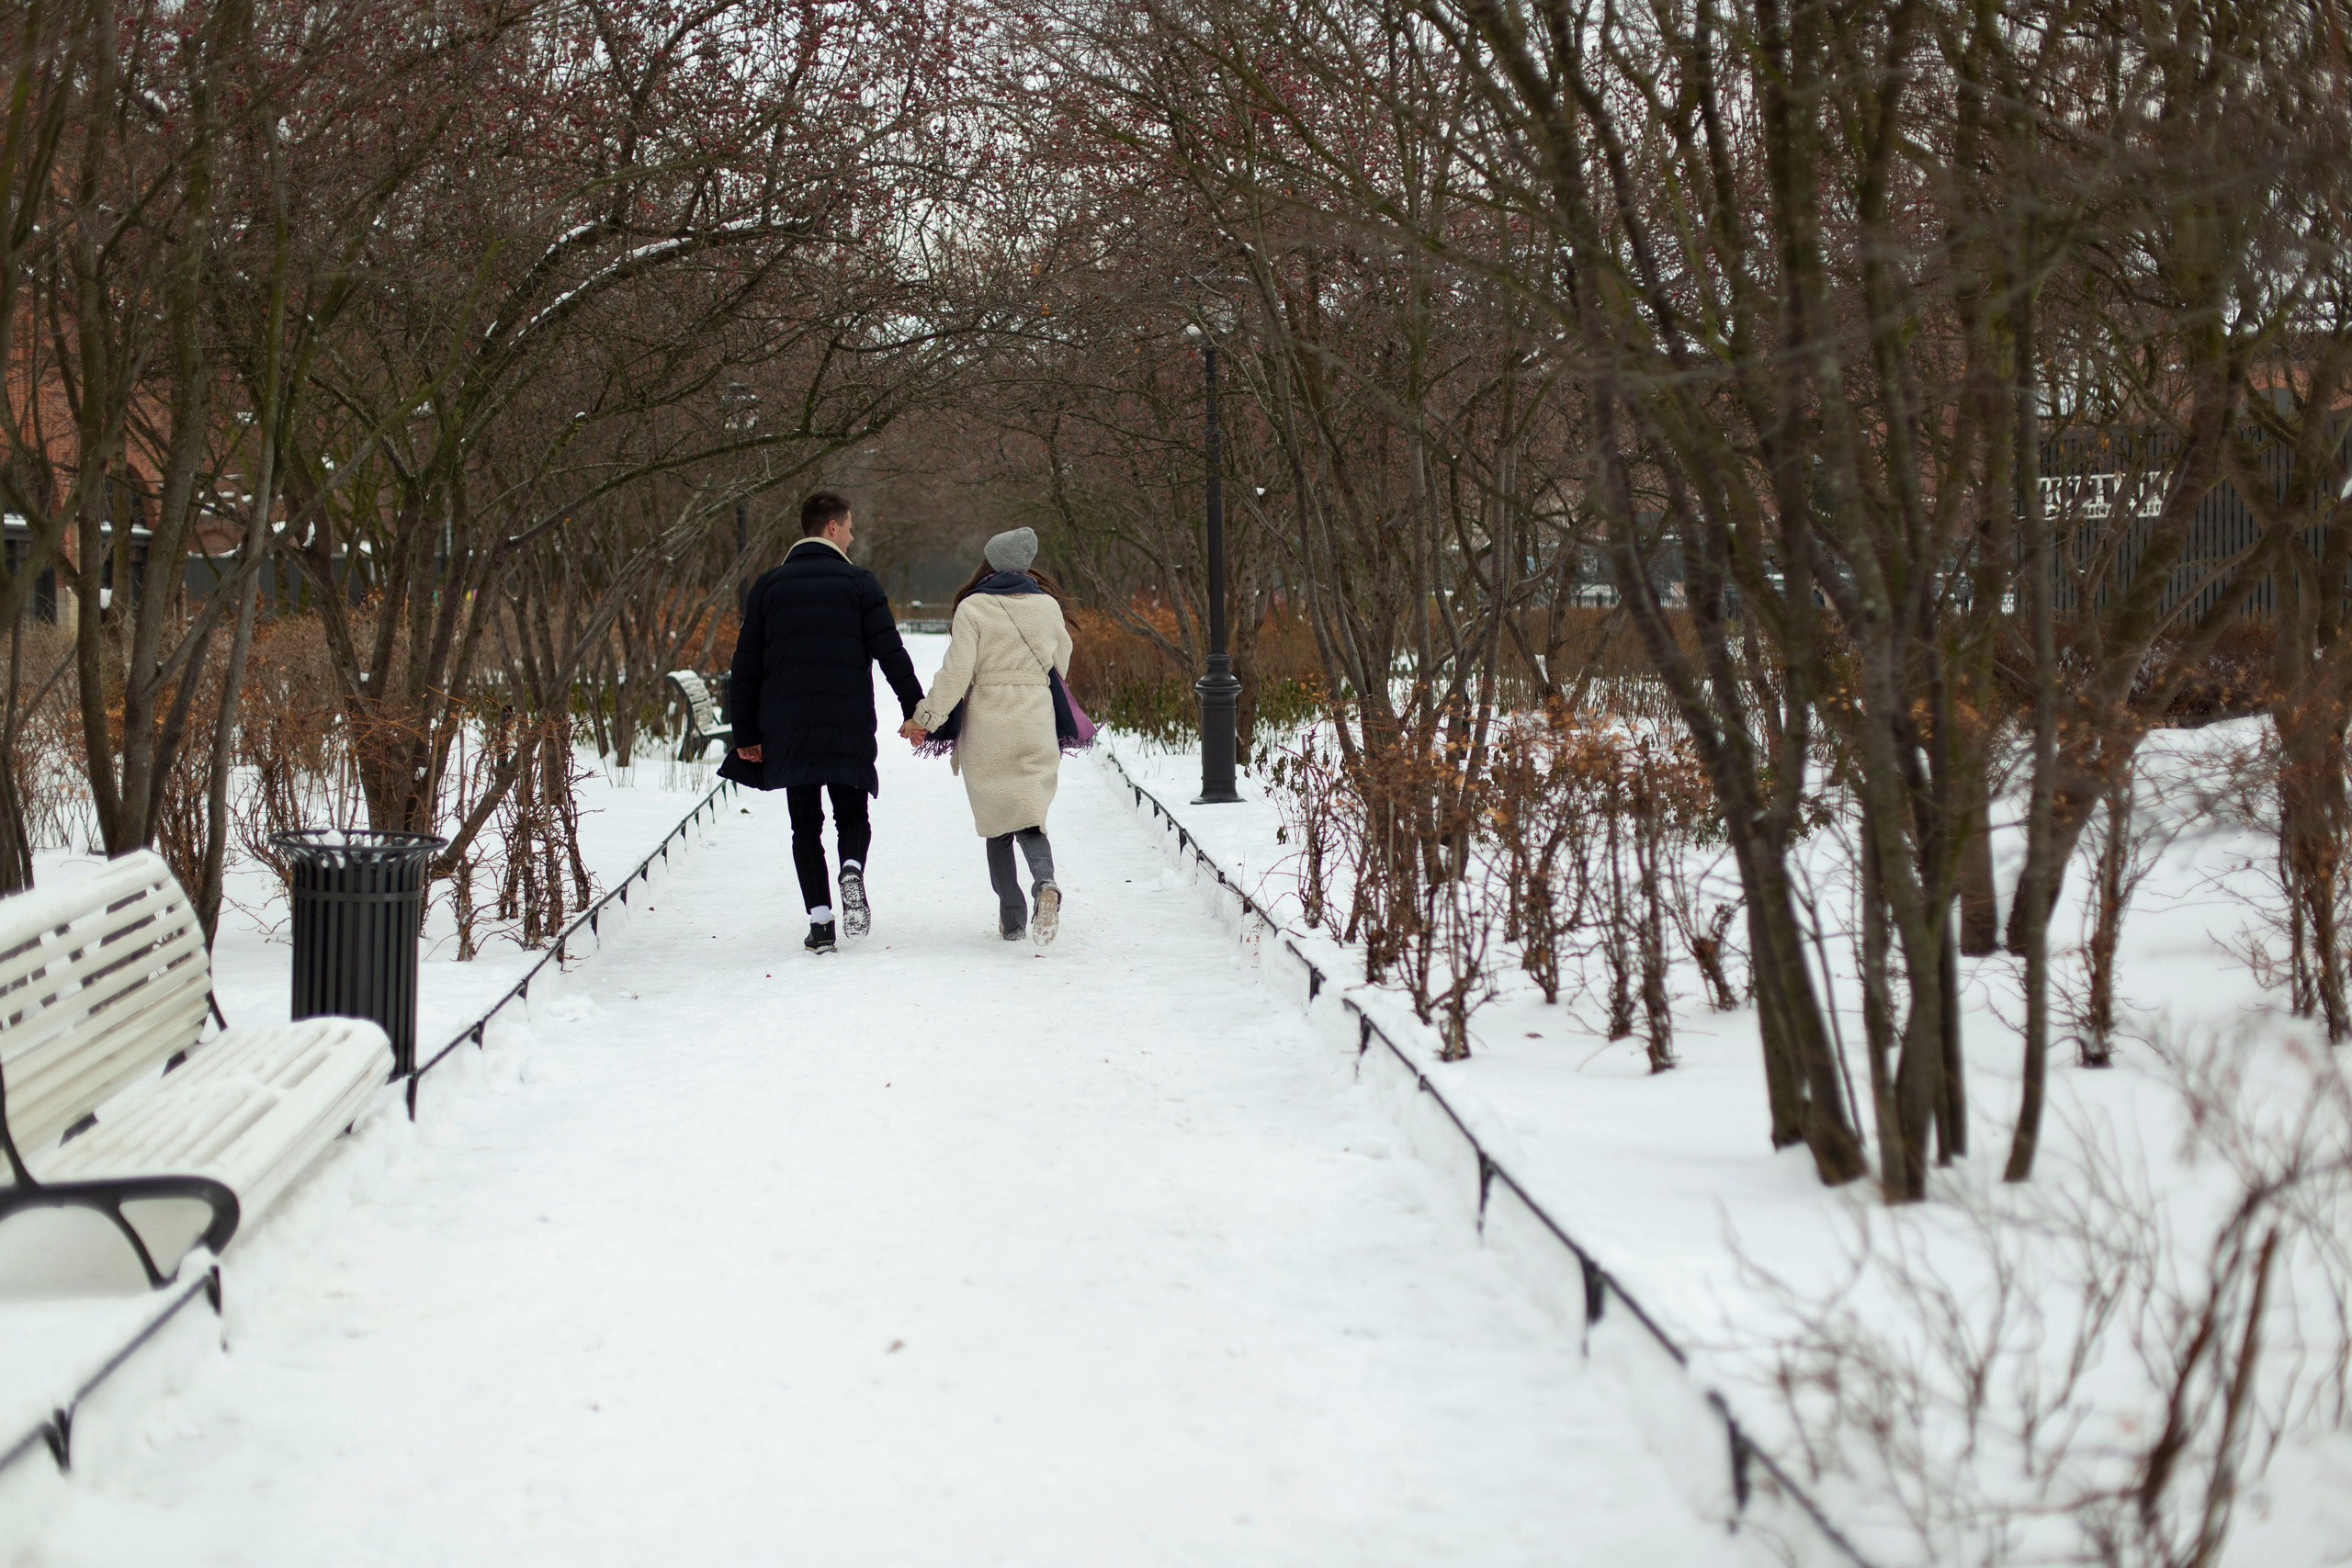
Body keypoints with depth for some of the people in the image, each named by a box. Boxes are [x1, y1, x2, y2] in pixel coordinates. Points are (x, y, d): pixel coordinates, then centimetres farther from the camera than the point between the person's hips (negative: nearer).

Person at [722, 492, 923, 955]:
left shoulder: (768, 587, 8)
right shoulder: (859, 583, 1)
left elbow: (745, 667, 7)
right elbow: (891, 653, -5)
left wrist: (746, 734, 10)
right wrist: (915, 710, 1)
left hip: (787, 726, 1)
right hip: (848, 724, -1)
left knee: (805, 824, 8)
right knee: (852, 814, 12)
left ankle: (820, 920, -3)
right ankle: (852, 869, -20)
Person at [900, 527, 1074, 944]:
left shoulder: (973, 608, -6)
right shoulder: (1047, 606, 5)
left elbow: (956, 672, -11)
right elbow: (1062, 664, 16)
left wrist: (926, 718, -5)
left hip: (987, 729, -2)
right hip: (1038, 729, 2)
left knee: (997, 822, 10)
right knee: (1028, 816, 2)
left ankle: (1011, 917, 8)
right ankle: (1044, 881, -29)